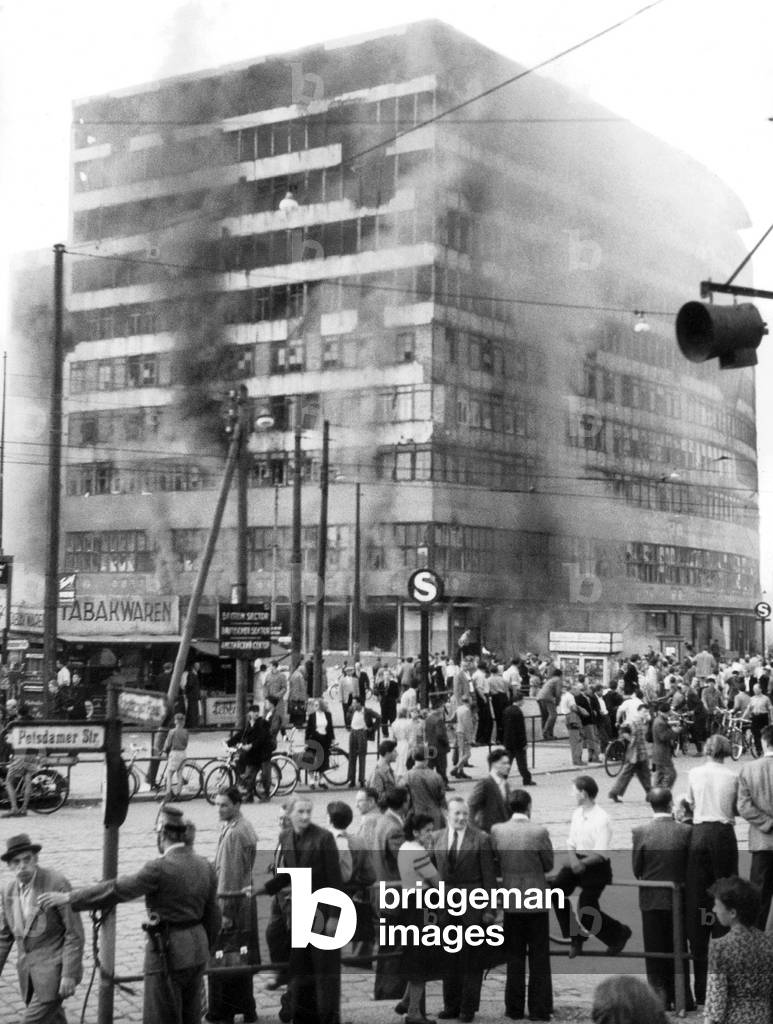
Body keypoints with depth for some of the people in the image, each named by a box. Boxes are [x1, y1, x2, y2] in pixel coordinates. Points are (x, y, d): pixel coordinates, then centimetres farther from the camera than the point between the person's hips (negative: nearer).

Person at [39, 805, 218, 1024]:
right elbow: (212, 917, 11)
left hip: (168, 951, -7)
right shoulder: (205, 867, 5)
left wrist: (68, 898, -13)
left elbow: (116, 890, -18)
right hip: (197, 948, 7)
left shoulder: (160, 868, -17)